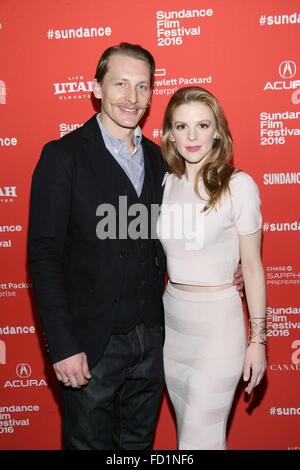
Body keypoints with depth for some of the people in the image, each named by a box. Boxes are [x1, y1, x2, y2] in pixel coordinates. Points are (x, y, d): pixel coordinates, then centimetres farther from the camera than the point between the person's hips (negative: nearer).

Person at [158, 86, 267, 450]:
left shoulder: (238, 185, -12)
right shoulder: (166, 183, 2)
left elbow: (252, 266, -7)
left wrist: (258, 338, -5)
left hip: (217, 323, -5)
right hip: (171, 318, 5)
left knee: (199, 439, 2)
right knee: (189, 429, 20)